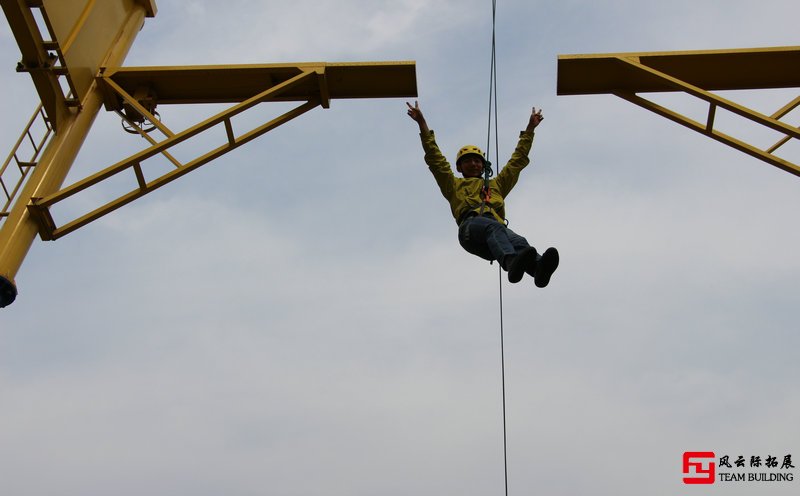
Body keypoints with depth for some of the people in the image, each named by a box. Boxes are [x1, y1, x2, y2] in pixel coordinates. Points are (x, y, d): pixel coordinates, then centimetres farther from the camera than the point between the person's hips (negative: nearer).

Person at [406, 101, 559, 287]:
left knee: (518, 242, -34)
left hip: (496, 226, 3)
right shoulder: (454, 185, 36)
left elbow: (518, 159, 46)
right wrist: (422, 123, 28)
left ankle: (538, 267, -66)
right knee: (495, 228, -39)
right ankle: (512, 262, -70)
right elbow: (434, 156, 31)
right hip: (471, 224, -3)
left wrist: (530, 128, 48)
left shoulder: (496, 184, 43)